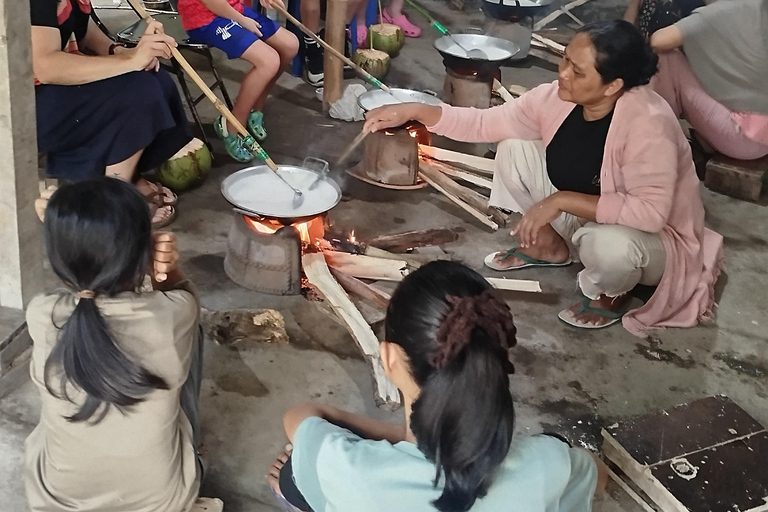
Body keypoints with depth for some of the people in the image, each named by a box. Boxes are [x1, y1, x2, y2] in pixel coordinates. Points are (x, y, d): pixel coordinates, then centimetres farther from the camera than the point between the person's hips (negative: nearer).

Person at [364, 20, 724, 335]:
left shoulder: (646, 123, -35)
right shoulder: (558, 97, -15)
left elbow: (651, 211, -39)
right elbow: (486, 123, -7)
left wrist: (561, 200, -37)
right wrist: (416, 111, -19)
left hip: (651, 236, -6)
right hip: (582, 214, 6)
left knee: (610, 245, -41)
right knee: (514, 150, -7)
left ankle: (610, 294, -1)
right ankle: (548, 246, 15)